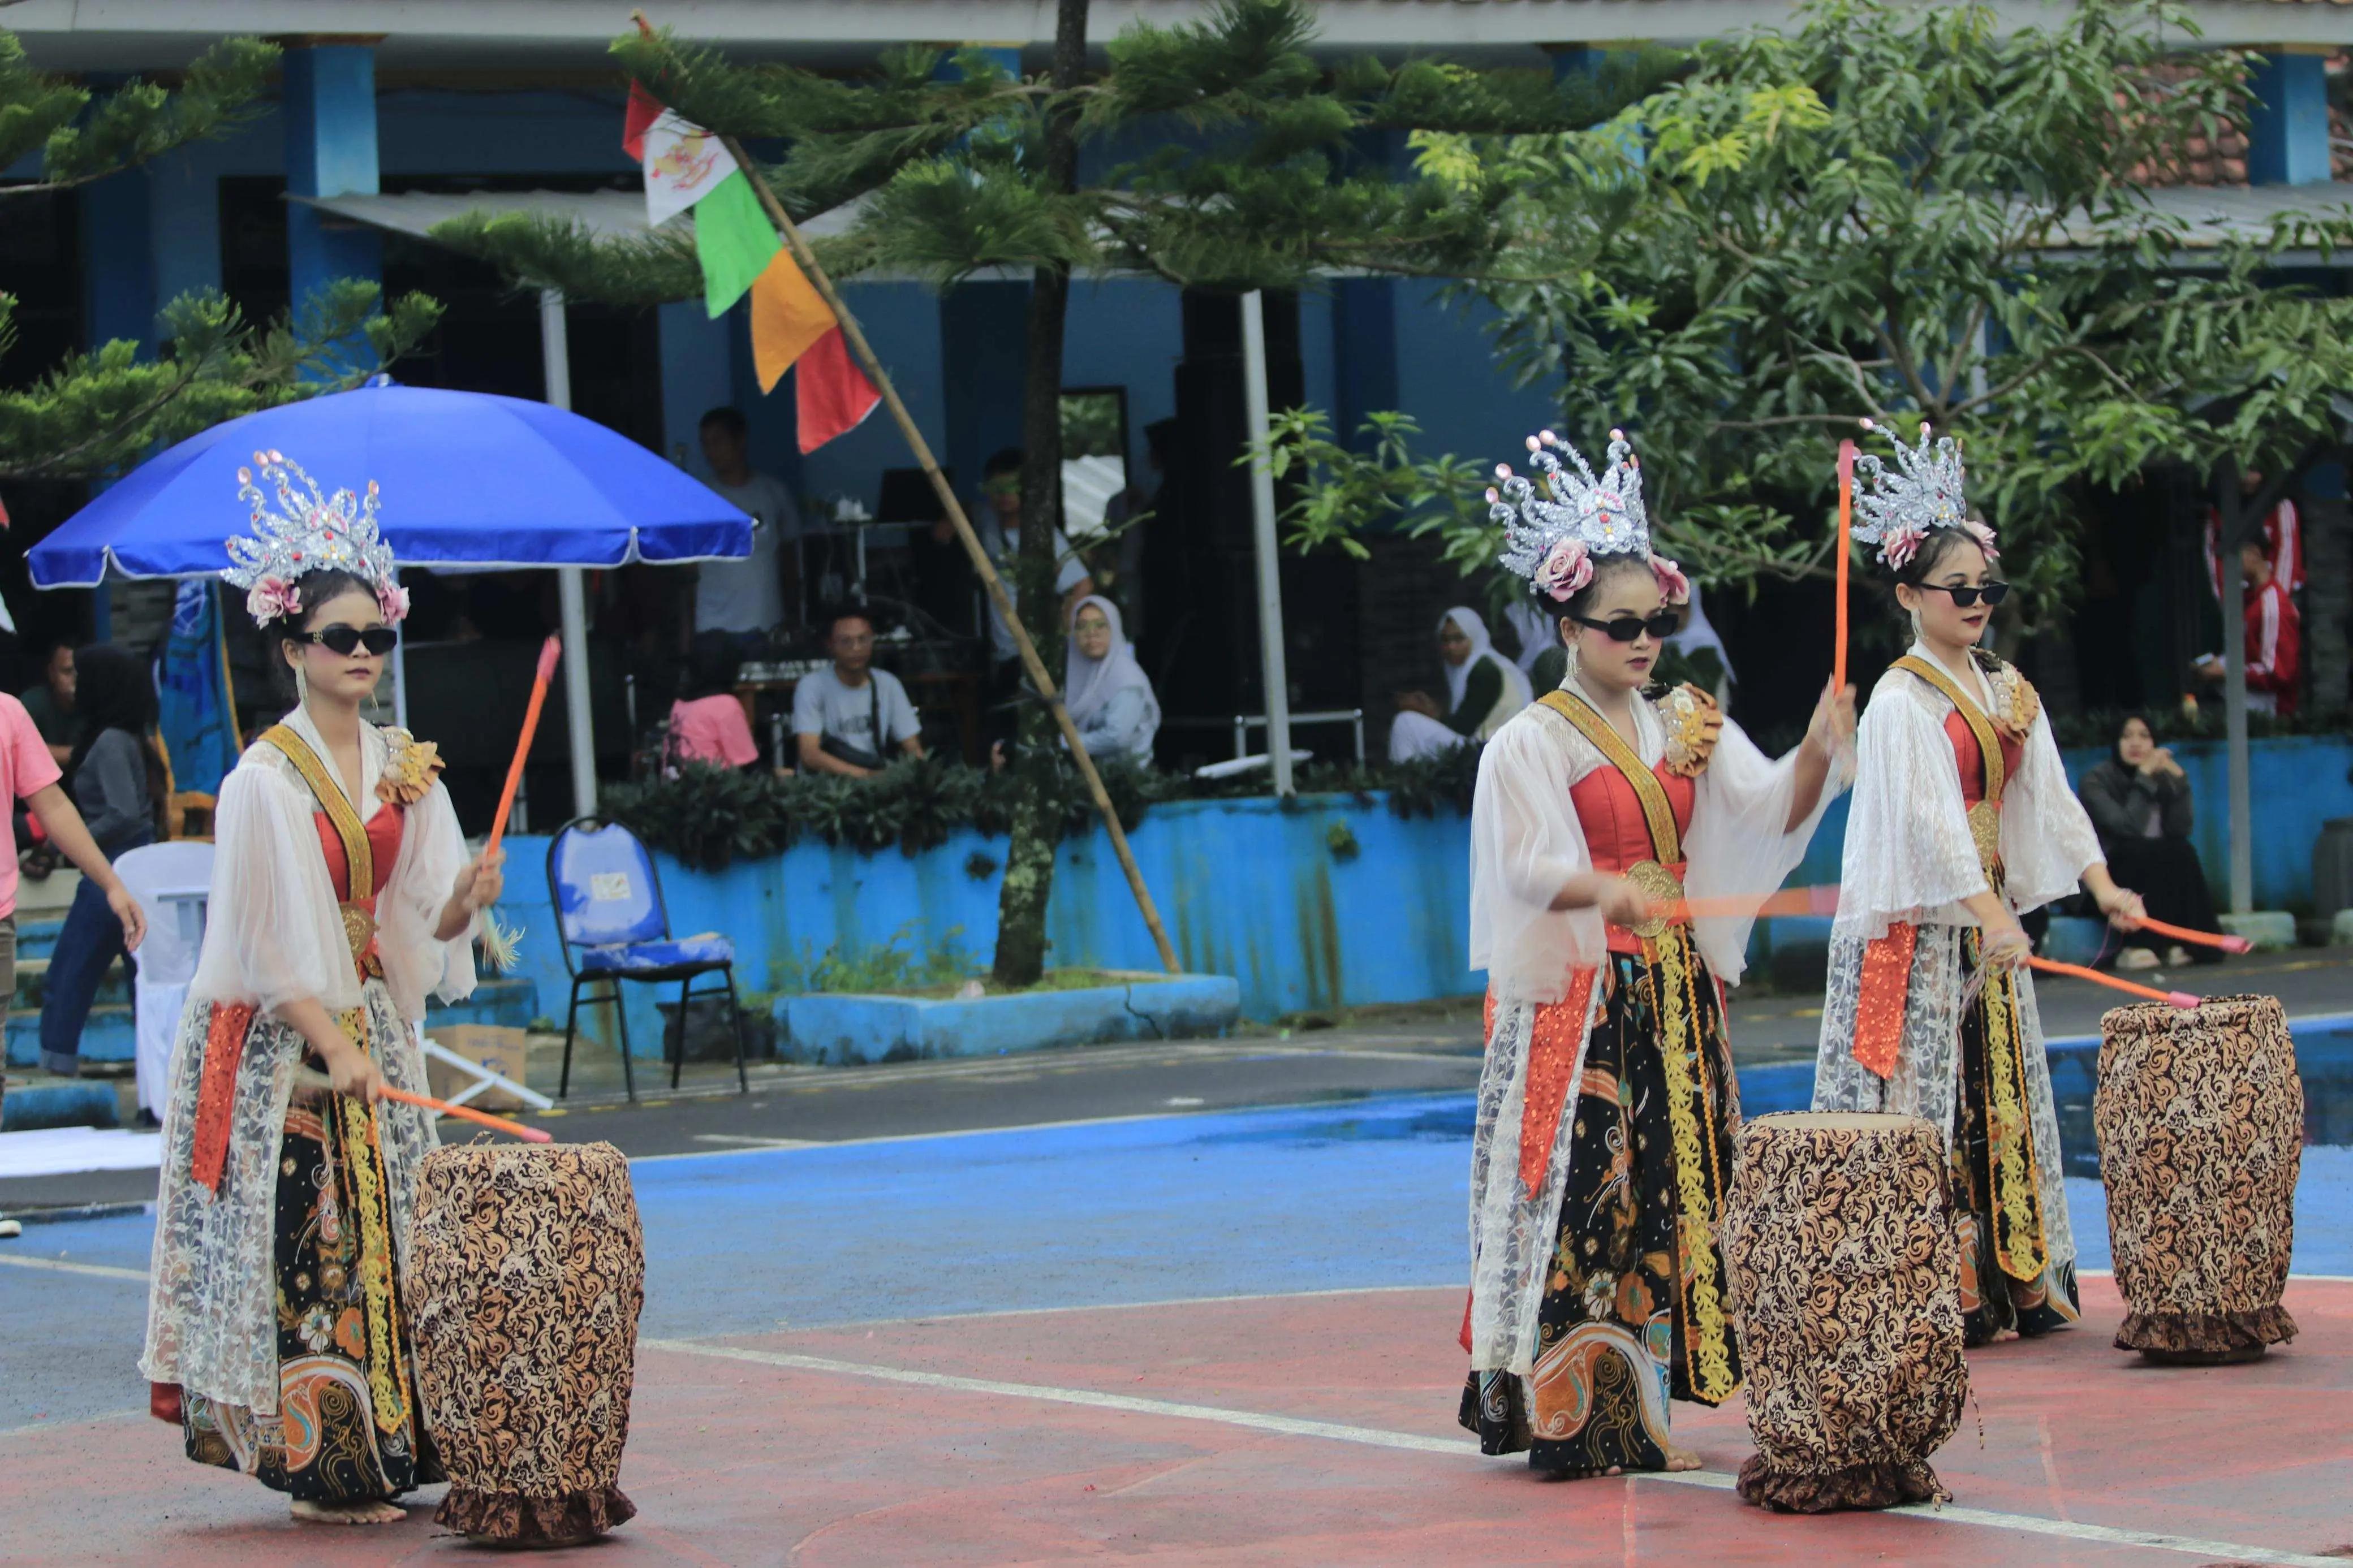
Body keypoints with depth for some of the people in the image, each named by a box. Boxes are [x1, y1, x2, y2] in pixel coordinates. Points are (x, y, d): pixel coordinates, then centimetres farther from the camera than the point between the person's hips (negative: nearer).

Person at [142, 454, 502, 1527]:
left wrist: (464, 900, -14)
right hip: (283, 1042, -6)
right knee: (304, 1243, -7)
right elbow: (270, 938, -13)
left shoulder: (404, 770, 8)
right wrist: (335, 1046, -20)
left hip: (373, 1028, 6)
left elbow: (418, 920, 7)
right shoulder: (266, 779, -10)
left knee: (388, 1229, 4)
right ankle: (319, 1469, -3)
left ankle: (390, 1451, 9)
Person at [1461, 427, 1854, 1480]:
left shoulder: (1685, 726, 12)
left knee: (1668, 1189, 5)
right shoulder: (1533, 742, -5)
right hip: (1579, 1000, -6)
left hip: (1679, 995, 6)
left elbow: (1771, 810, 1)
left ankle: (1639, 1411, 10)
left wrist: (1819, 751, -19)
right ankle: (1565, 1413, -4)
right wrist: (1607, 890, -35)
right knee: (1581, 1192, -8)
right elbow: (1528, 867, -16)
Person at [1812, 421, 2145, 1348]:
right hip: (1917, 922, -8)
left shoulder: (2006, 691, 11)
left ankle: (2013, 1280, 14)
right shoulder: (1902, 700, -12)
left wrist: (2100, 882, -3)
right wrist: (1991, 913, -32)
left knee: (2002, 1090, 9)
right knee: (1926, 1095, -8)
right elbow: (1931, 815, -22)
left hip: (1987, 914, 8)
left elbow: (2047, 794, 9)